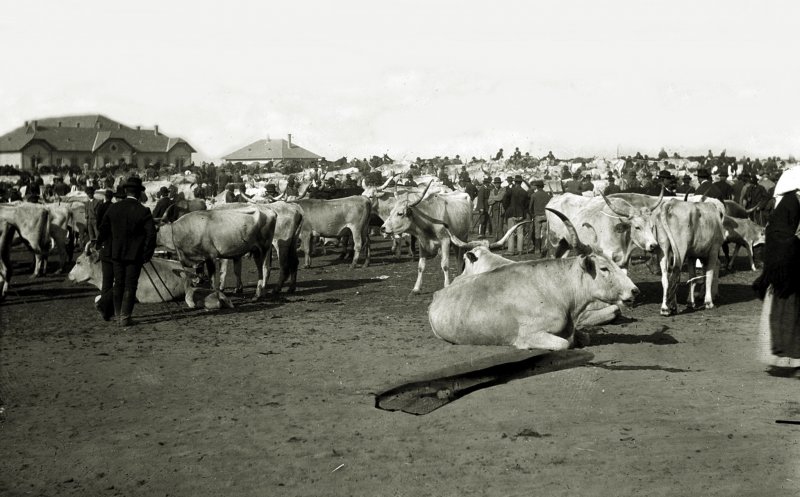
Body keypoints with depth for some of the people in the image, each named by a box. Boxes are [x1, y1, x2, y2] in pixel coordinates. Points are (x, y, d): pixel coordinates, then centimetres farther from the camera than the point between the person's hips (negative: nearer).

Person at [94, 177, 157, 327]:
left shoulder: (113, 208, -1)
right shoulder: (143, 211, -10)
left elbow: (102, 229, 5)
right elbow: (151, 234, -12)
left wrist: (101, 245, 20)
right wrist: (147, 254, -3)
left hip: (115, 253, 3)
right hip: (135, 254, -3)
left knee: (119, 284, 13)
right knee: (130, 286, 3)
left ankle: (118, 315, 18)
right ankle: (125, 318, 2)